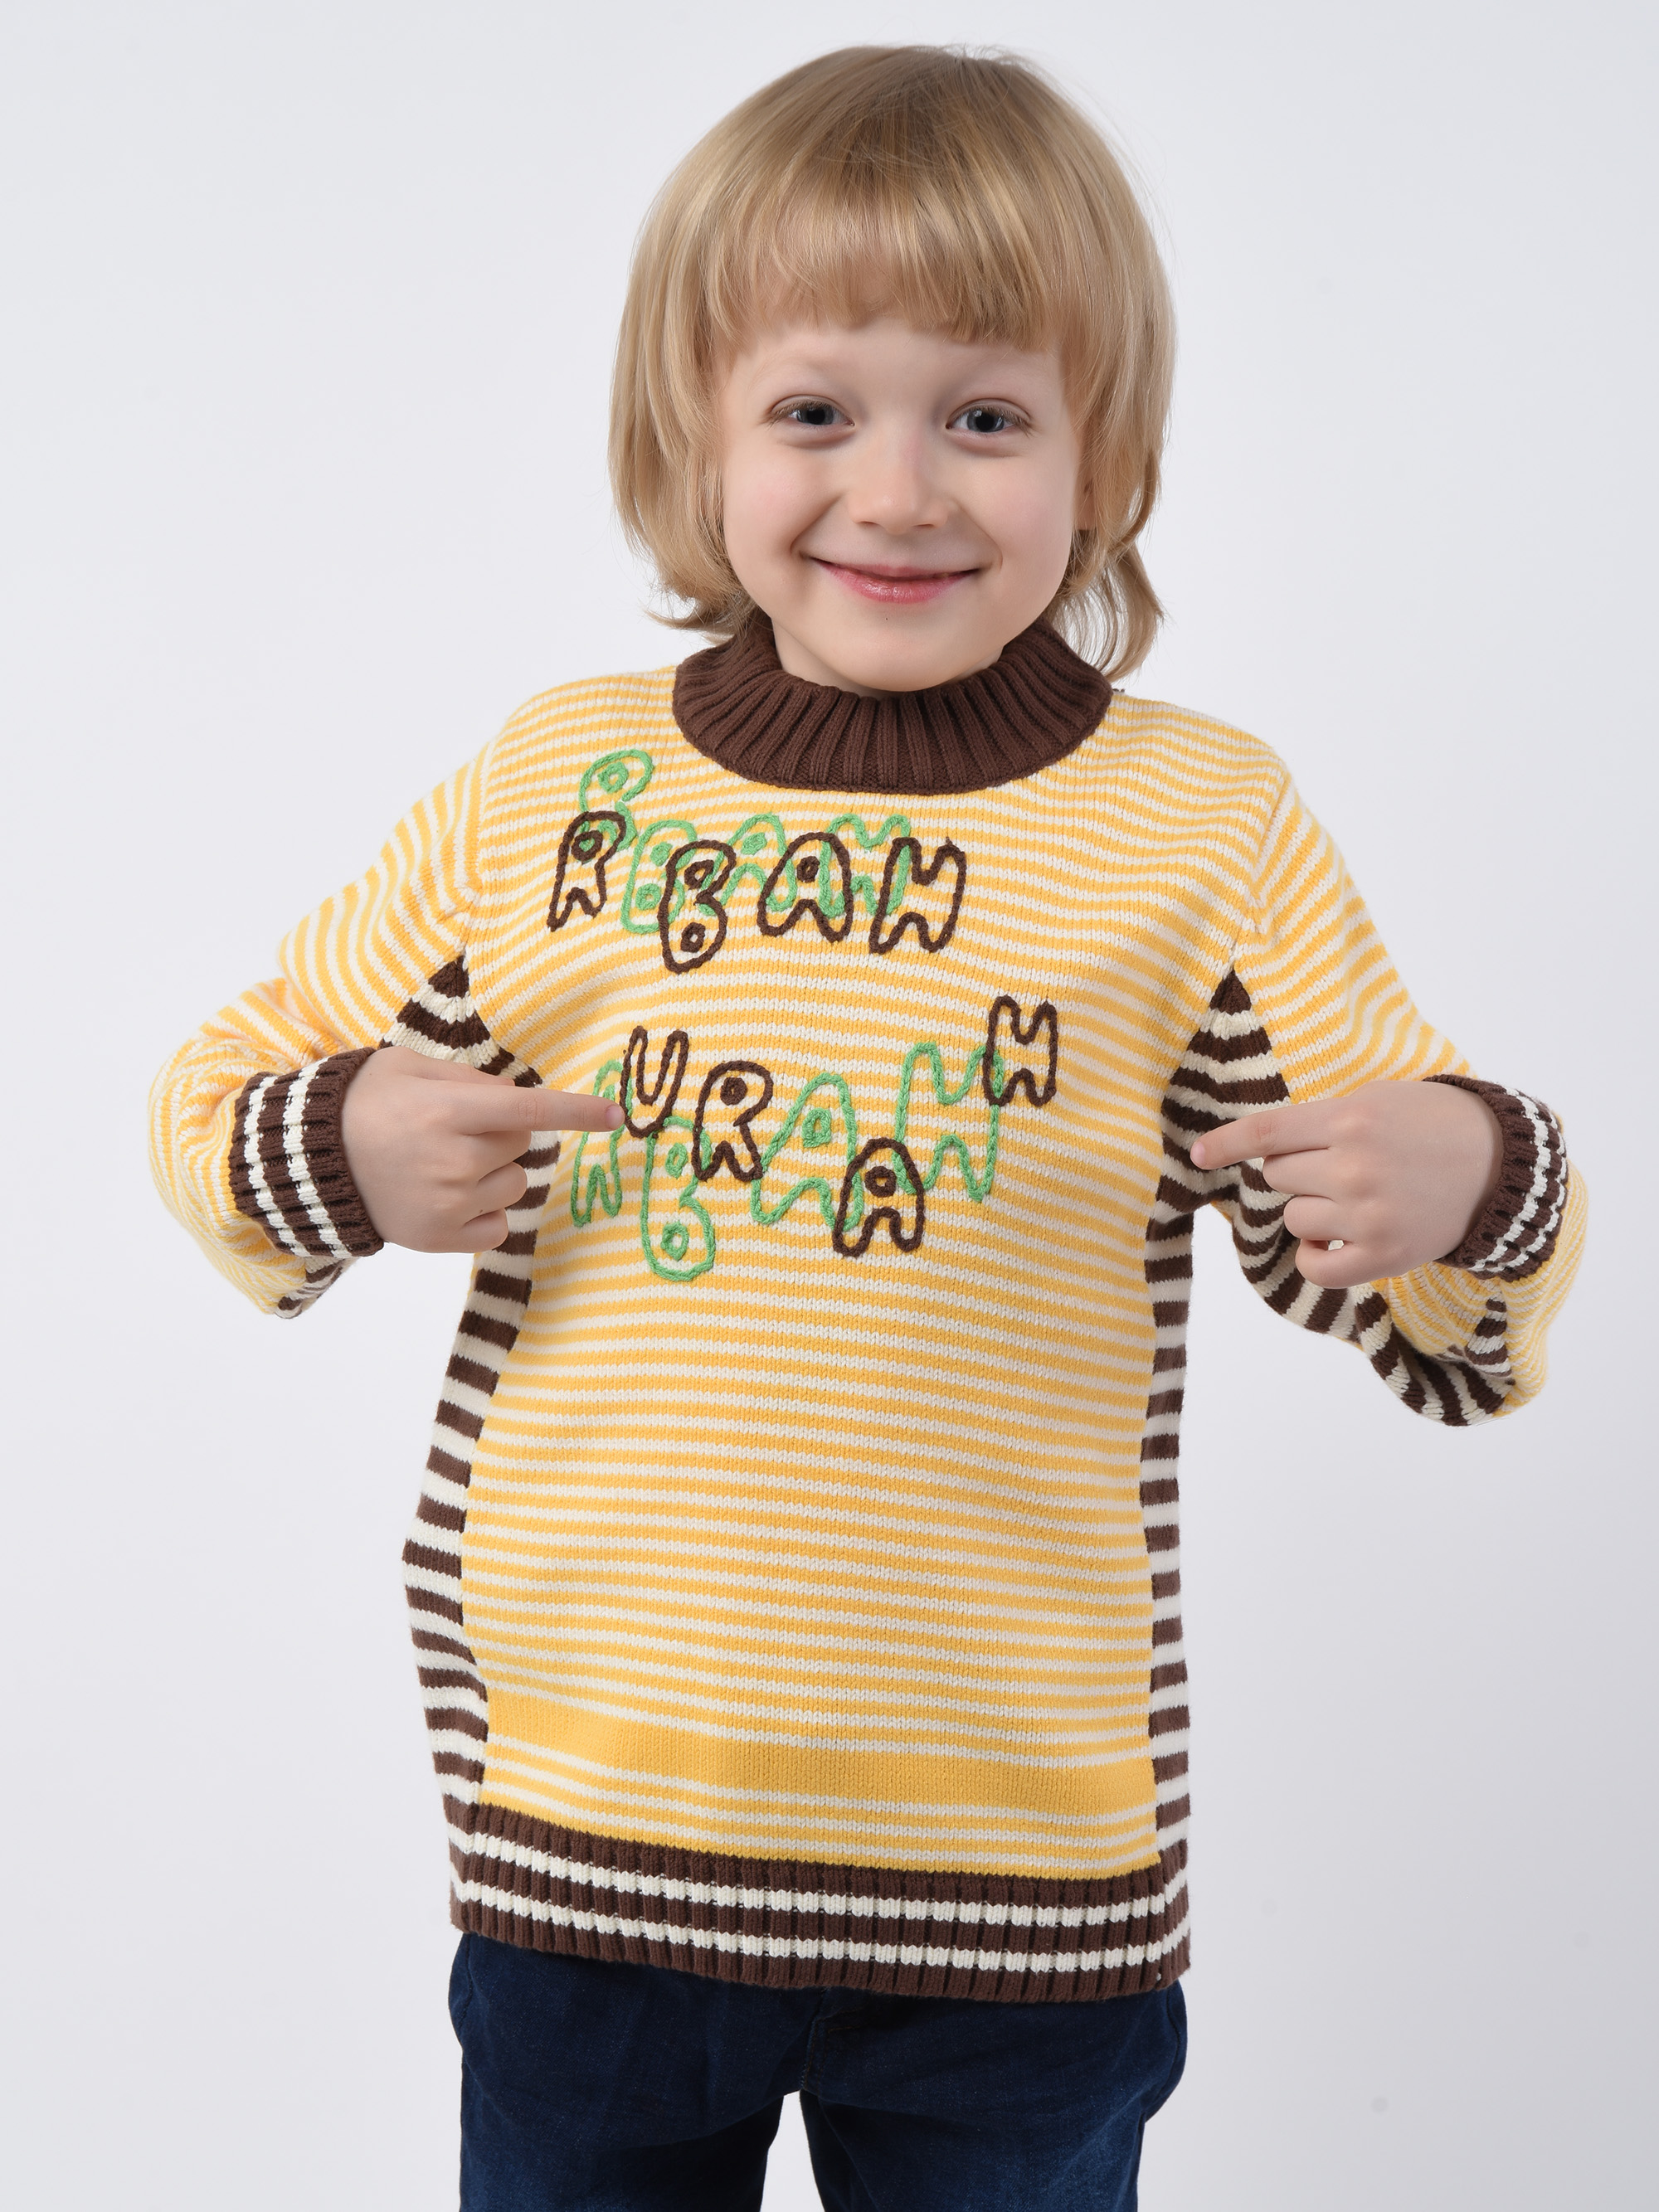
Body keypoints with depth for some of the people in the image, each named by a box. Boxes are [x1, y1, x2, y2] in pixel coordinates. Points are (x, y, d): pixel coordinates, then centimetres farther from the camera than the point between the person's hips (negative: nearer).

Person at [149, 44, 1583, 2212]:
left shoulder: (1204, 827, -2)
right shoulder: (549, 790, 1)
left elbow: (1427, 1291, 2)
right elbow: (224, 1100, 10)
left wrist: (1464, 1187, -20)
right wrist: (345, 1156, -12)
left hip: (1017, 1869, -1)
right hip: (577, 1848, 2)